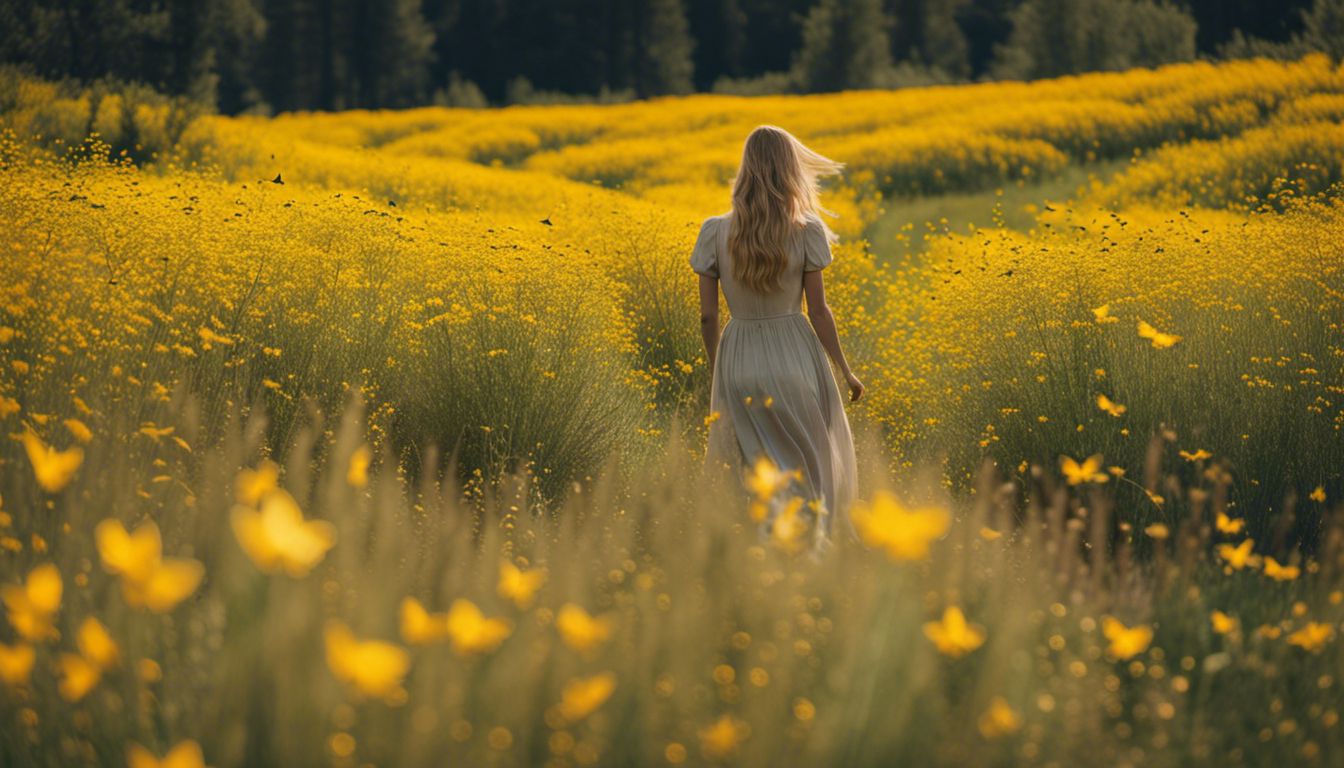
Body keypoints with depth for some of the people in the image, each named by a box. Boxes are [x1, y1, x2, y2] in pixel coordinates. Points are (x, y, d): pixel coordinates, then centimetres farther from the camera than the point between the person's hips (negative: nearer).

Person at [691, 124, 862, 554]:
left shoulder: (715, 233, -6)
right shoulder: (807, 231, -10)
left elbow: (708, 317, -2)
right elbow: (818, 312, -6)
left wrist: (717, 374, 13)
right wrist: (846, 372, 6)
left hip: (738, 361, 1)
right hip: (796, 357, -1)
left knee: (757, 470, 16)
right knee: (809, 465, 11)